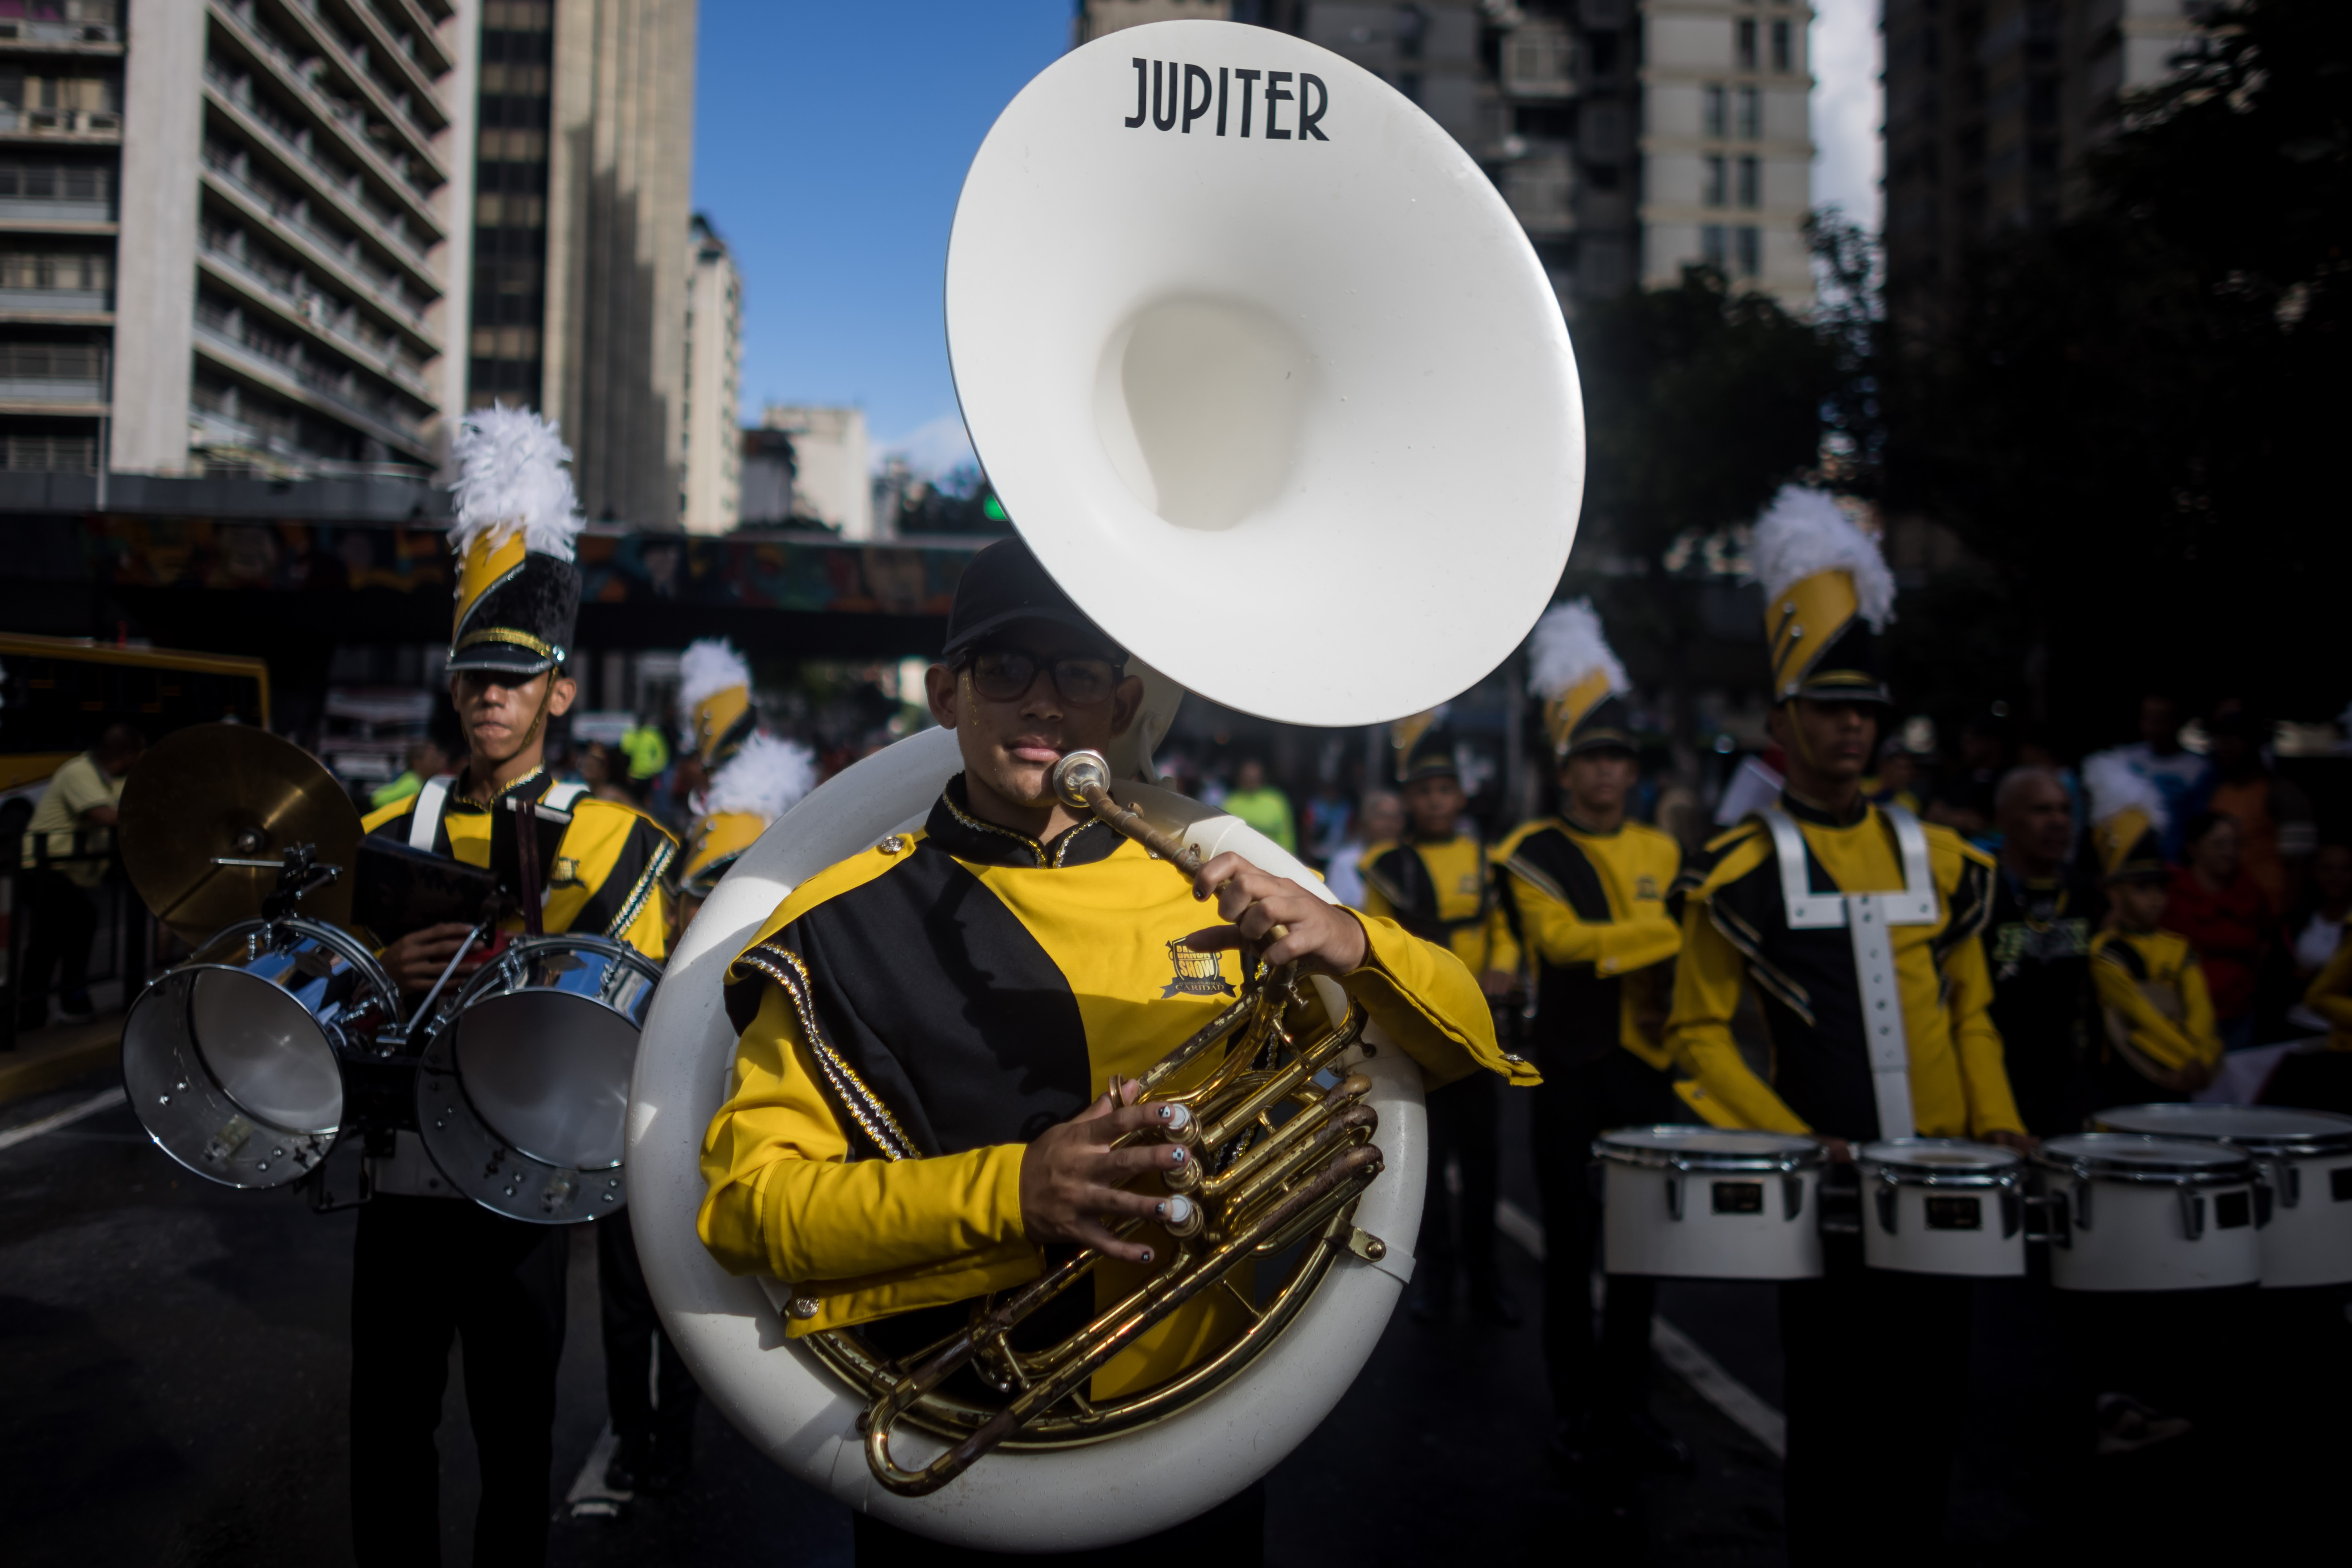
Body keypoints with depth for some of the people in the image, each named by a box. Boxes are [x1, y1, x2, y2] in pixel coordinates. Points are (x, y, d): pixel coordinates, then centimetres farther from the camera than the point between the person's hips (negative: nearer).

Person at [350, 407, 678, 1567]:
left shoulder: (617, 842, -2)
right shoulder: (390, 832, 8)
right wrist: (389, 974, -10)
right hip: (401, 1167, 3)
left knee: (515, 1429, 9)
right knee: (389, 1419, 12)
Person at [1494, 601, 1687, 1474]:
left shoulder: (1663, 854, 10)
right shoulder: (1531, 855, -4)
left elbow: (1686, 958, 15)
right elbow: (1561, 939, -20)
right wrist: (1668, 931, -21)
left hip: (1647, 1073, 4)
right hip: (1571, 1076, -4)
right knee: (1572, 1244, 3)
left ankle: (1629, 1404, 23)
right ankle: (1577, 1411, 15)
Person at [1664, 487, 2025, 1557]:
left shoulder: (1938, 859, 7)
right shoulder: (1739, 872, -6)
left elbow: (1971, 1011, 14)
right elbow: (1699, 1034, -6)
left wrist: (1998, 1124, 1)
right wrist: (1792, 1141, -16)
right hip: (1823, 1171, -4)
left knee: (1933, 1395, 14)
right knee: (1833, 1401, 6)